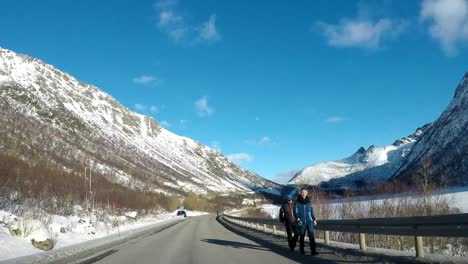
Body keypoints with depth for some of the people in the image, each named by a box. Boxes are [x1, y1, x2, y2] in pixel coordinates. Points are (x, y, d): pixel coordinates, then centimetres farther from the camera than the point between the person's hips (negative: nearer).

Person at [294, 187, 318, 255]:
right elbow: (295, 212, -6)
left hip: (309, 221, 2)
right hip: (301, 222, -2)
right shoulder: (297, 202, -4)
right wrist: (298, 219, -20)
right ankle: (302, 250, 25)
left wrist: (314, 219, 10)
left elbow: (311, 211, 14)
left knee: (311, 234, -12)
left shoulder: (309, 201, 5)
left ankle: (313, 251, -15)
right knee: (302, 236, 7)